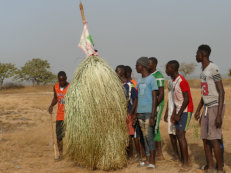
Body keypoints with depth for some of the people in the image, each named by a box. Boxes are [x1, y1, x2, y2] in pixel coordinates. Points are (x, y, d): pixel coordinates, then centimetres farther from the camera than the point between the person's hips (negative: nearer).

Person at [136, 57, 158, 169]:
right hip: (140, 113, 7)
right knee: (144, 136, 10)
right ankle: (147, 160, 17)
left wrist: (152, 116, -15)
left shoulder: (152, 80, -8)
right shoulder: (139, 80, 16)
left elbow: (155, 99, -11)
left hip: (148, 112, -7)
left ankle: (152, 162, -1)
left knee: (149, 136, -6)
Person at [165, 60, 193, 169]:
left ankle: (186, 163, -9)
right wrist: (173, 114, 12)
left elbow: (186, 99, -20)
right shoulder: (174, 81, 12)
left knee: (181, 135, -12)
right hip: (179, 111, 10)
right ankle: (183, 159, 17)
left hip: (185, 111, -10)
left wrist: (179, 114, -20)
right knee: (178, 135, 10)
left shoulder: (182, 81, -18)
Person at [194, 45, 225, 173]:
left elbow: (222, 92, -19)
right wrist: (198, 110, 20)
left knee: (213, 138, -10)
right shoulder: (204, 70, 13)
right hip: (207, 108, 9)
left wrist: (219, 115, -23)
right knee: (205, 138, 7)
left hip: (216, 107, -9)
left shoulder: (214, 69, -16)